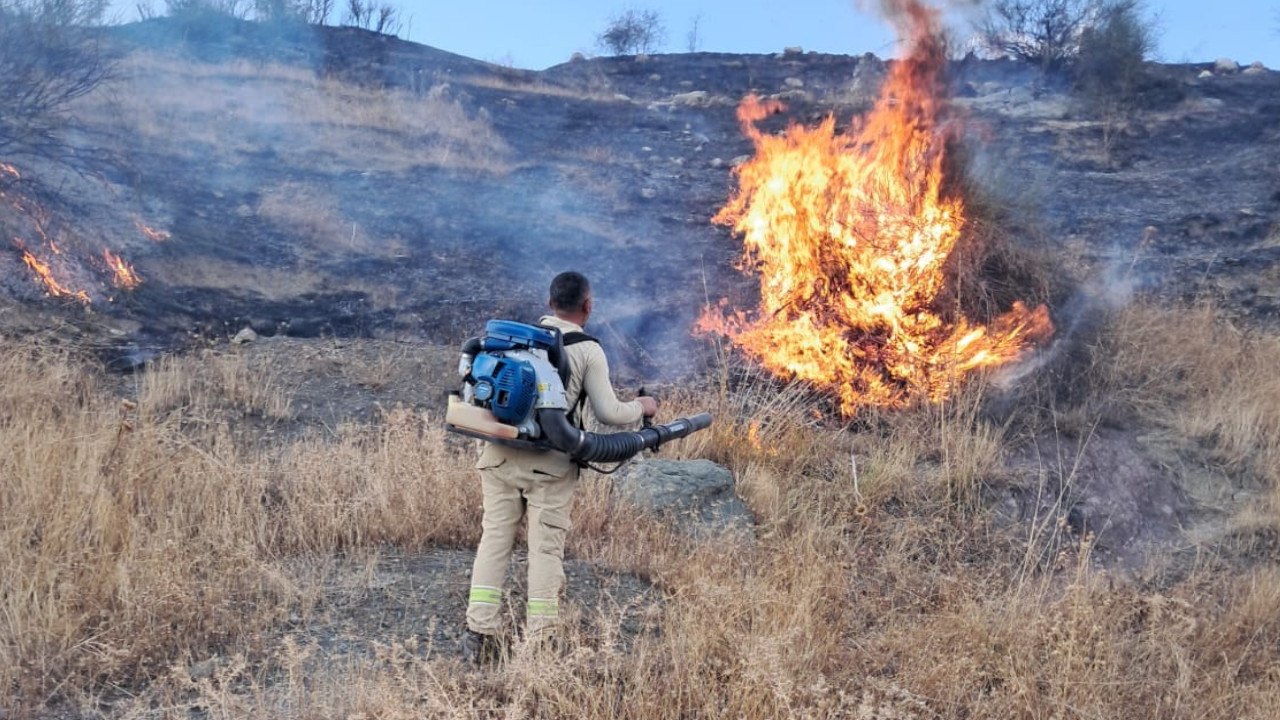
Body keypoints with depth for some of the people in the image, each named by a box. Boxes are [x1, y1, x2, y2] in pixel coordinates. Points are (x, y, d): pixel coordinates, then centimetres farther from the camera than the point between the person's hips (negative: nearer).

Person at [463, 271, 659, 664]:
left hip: (500, 454, 4)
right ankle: (540, 641, 9)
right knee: (546, 547, 5)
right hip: (549, 462, -3)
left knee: (495, 538, 11)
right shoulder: (588, 350, 0)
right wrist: (641, 408, 19)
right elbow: (608, 413, 1)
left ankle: (479, 631, 9)